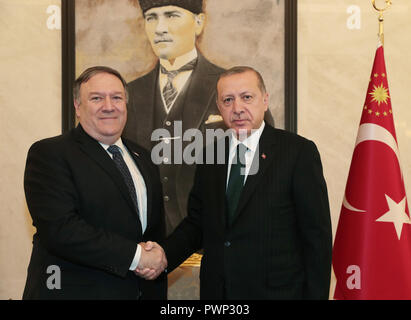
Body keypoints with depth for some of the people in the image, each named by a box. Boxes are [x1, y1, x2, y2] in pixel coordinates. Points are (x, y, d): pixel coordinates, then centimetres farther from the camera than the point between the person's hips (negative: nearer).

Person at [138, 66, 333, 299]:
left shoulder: (299, 151, -9)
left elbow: (317, 235, -9)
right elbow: (196, 222, 8)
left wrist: (316, 295, -11)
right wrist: (164, 254, -10)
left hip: (276, 290, -4)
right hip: (215, 289, 4)